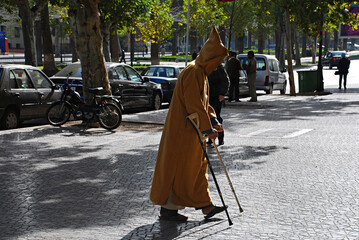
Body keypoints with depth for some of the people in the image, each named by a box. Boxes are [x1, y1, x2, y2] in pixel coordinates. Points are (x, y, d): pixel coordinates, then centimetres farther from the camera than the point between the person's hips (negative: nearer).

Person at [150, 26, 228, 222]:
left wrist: (213, 121, 10)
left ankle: (205, 205, 23)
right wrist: (207, 128, -20)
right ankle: (168, 209, 8)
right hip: (182, 129, -11)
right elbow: (194, 104, -24)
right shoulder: (193, 72, -19)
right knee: (179, 168, -2)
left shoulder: (201, 72, 14)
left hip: (192, 129, 11)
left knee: (197, 166, 14)